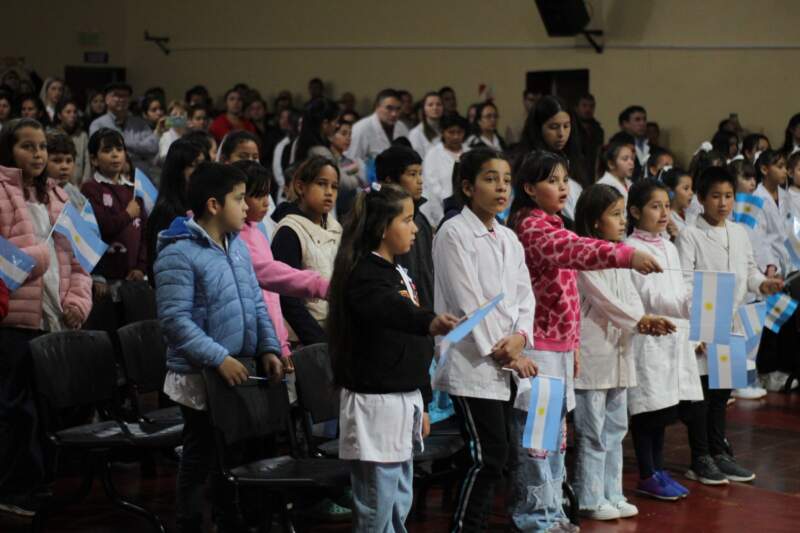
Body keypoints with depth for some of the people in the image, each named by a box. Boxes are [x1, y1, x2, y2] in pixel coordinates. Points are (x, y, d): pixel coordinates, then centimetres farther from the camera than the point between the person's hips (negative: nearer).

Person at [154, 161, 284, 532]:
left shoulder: (237, 245, 9)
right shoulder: (178, 253, -16)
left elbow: (256, 304, 14)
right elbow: (175, 320, -22)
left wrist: (269, 348, 1)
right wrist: (220, 358, -26)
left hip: (240, 373, 7)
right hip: (201, 377, -7)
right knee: (200, 459, 4)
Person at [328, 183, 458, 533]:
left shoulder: (398, 273, 15)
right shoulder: (364, 275, -15)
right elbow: (390, 311, -38)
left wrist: (421, 404, 22)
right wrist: (429, 322, -56)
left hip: (405, 400, 10)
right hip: (375, 403, -10)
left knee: (400, 504, 15)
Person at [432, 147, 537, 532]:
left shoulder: (509, 239, 16)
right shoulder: (454, 233, -8)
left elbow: (523, 295, 12)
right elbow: (468, 301, -13)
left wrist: (520, 337, -7)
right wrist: (502, 351, -12)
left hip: (503, 365, 7)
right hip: (472, 362, -7)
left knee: (494, 457, 7)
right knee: (489, 456, -10)